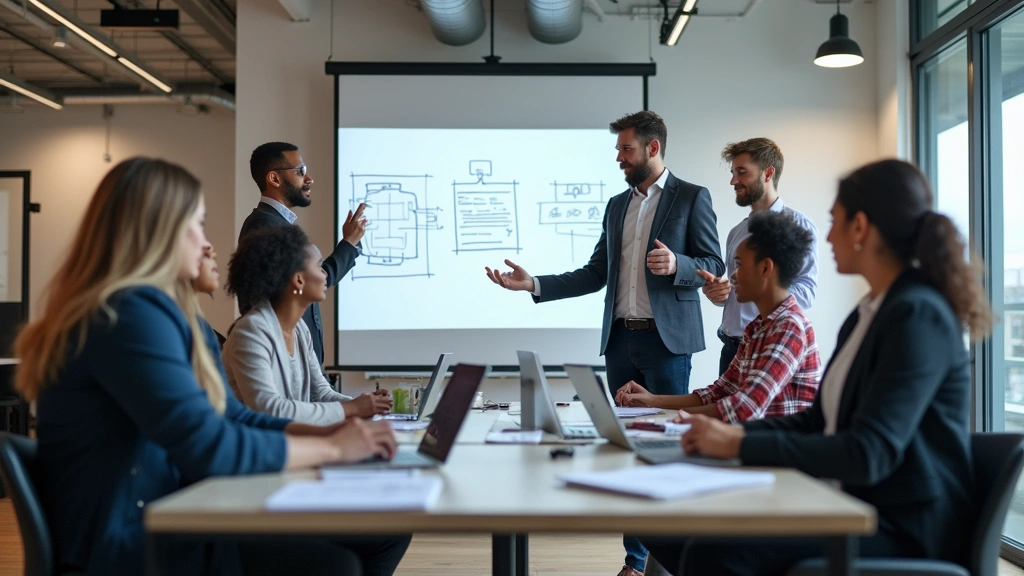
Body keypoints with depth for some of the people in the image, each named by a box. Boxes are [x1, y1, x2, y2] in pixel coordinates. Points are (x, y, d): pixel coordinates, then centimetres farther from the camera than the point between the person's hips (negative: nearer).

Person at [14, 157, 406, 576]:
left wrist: (326, 431, 1)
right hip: (127, 541, -10)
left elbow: (233, 417, 16)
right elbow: (208, 448, -26)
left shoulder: (168, 310, 14)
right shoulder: (130, 315, -19)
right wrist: (332, 448, -14)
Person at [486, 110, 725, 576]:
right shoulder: (617, 205, 15)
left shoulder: (691, 197, -1)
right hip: (621, 340, 6)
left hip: (666, 338, -5)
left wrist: (676, 265, -24)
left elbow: (713, 267, -4)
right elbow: (596, 274, 13)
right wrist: (533, 284, 4)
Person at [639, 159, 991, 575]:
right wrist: (734, 432, -1)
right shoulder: (867, 314, 13)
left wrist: (742, 445, -20)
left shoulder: (918, 315, -17)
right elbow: (819, 420, 16)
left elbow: (870, 454, -24)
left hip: (905, 529, -8)